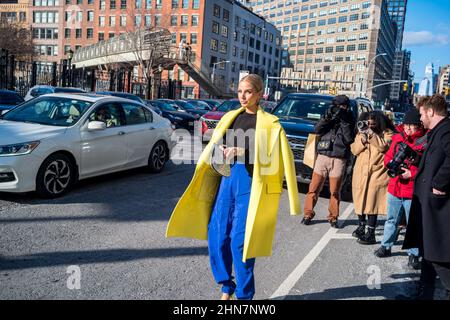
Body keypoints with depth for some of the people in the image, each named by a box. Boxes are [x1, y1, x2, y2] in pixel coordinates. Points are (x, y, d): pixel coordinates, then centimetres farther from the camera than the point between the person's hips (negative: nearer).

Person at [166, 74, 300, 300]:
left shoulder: (268, 123, 0)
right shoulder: (231, 117, 15)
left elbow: (271, 155, -8)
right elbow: (216, 145, 15)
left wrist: (241, 153, -17)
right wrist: (222, 151, -7)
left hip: (250, 181, -5)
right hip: (227, 176, 5)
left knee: (240, 240, -3)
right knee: (216, 235, 4)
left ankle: (244, 294, 16)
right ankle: (226, 287, 24)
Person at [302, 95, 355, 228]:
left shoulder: (349, 121, 9)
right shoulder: (328, 118, 11)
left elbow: (349, 139, -6)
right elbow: (317, 129, -6)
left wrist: (344, 121, -11)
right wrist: (328, 116, -15)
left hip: (339, 160, -1)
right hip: (323, 156, 1)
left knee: (335, 191, 3)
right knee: (314, 188, 0)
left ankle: (333, 217, 15)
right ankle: (308, 214, 10)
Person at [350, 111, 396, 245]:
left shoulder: (387, 133, 0)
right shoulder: (361, 133, 13)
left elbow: (383, 146, -17)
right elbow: (354, 150, 4)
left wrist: (371, 135, -20)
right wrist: (362, 139, -11)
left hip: (377, 173, -5)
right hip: (361, 172, 5)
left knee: (372, 202, -9)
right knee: (360, 200, 13)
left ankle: (371, 233, -1)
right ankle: (361, 226, 33)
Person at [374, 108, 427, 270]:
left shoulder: (425, 141, -10)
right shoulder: (398, 138, 6)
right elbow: (388, 157, 14)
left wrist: (412, 173, -19)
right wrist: (393, 165, -6)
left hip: (413, 192, -5)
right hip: (394, 188, 5)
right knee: (392, 220, 18)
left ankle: (413, 254, 19)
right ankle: (386, 246, 33)